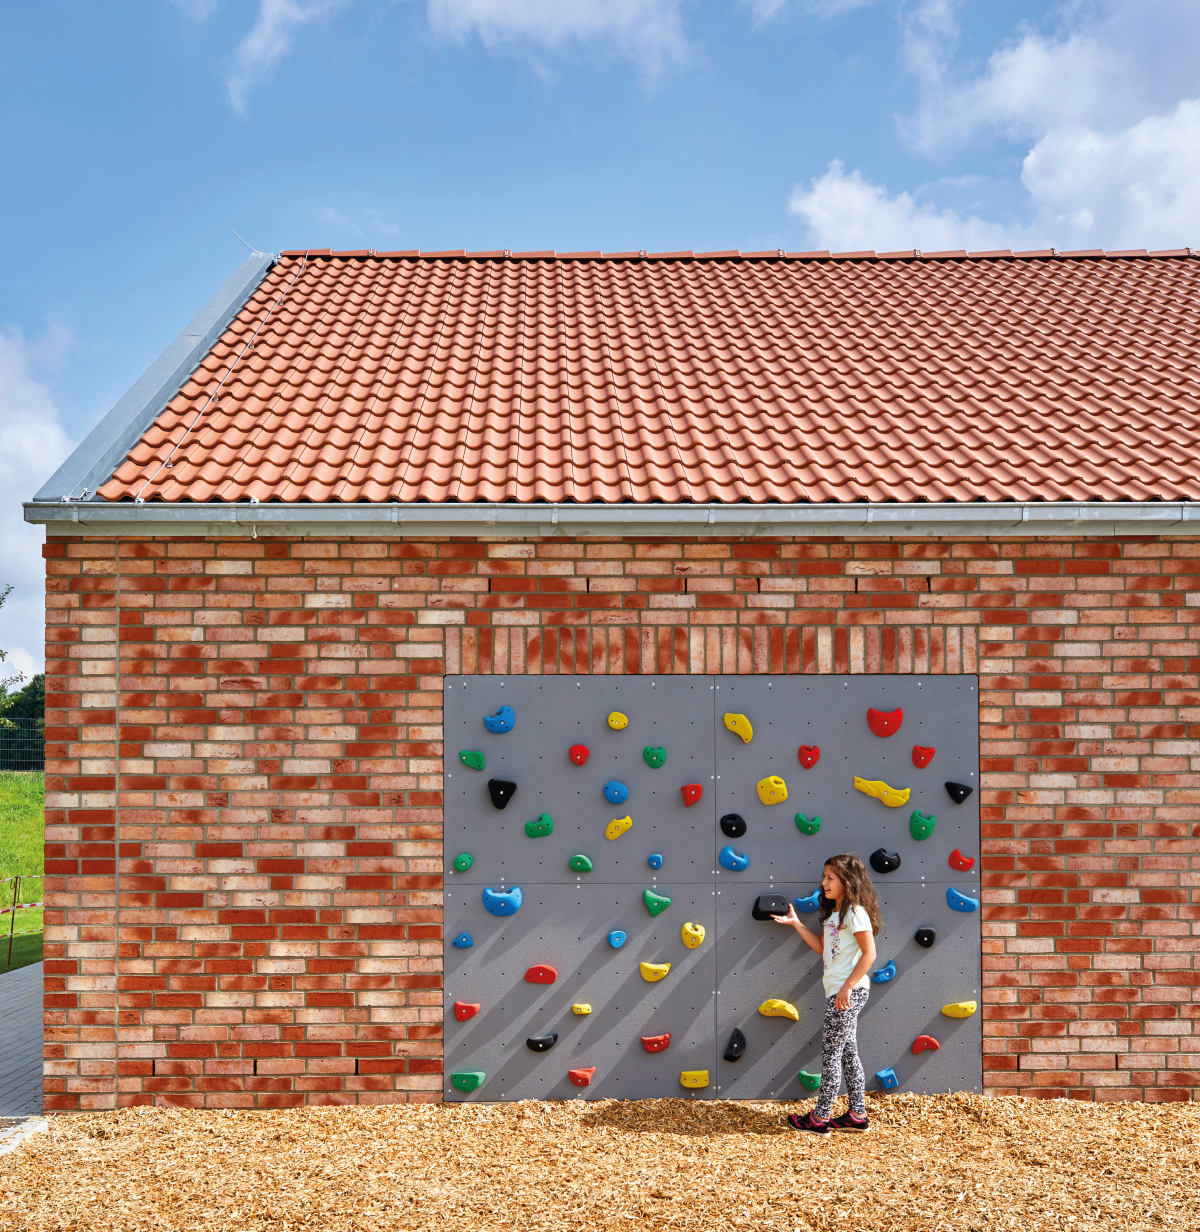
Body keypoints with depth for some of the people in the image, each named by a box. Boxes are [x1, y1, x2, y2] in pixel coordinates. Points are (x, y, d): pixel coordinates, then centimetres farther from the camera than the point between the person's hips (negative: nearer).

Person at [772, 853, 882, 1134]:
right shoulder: (833, 913, 14)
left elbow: (869, 953, -18)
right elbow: (822, 947, 19)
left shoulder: (855, 913, -15)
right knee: (847, 1052, 12)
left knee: (831, 1053, -3)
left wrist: (847, 987, -20)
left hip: (849, 991, -9)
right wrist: (795, 923, 15)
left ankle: (819, 1118, 3)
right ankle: (858, 1115, 18)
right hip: (836, 991, 9)